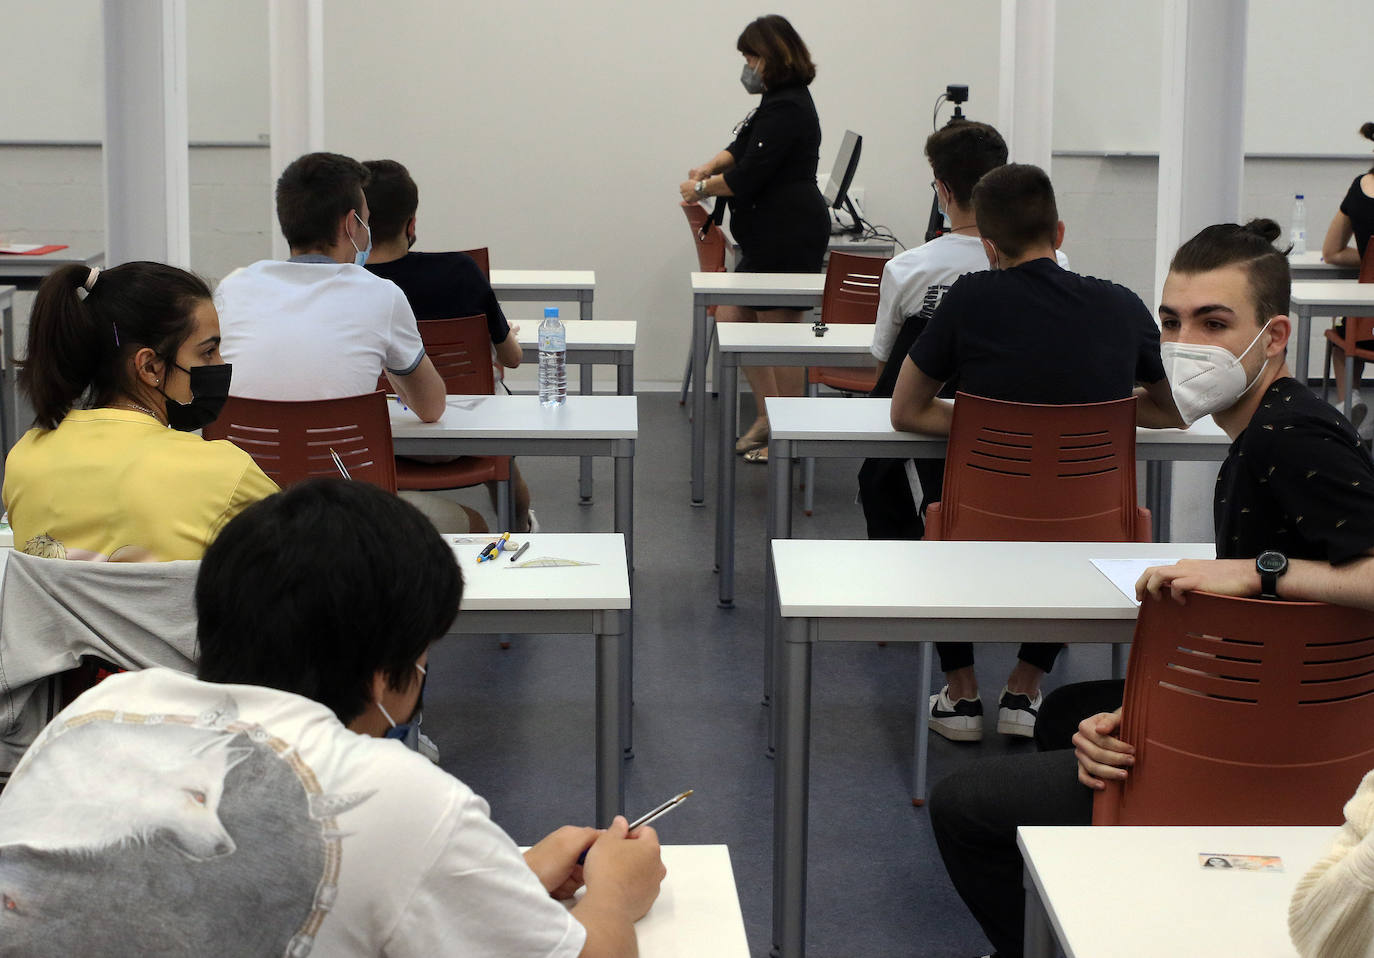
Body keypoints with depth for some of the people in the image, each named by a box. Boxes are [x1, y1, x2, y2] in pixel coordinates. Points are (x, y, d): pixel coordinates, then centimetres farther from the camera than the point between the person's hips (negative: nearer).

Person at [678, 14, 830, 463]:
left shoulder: (786, 110, -18)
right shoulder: (779, 102, 15)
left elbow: (748, 176, -20)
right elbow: (743, 147, 23)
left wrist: (701, 188, -5)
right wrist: (708, 168, 4)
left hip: (790, 238, -11)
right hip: (768, 237, 11)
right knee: (730, 321, 13)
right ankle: (768, 414, 22)